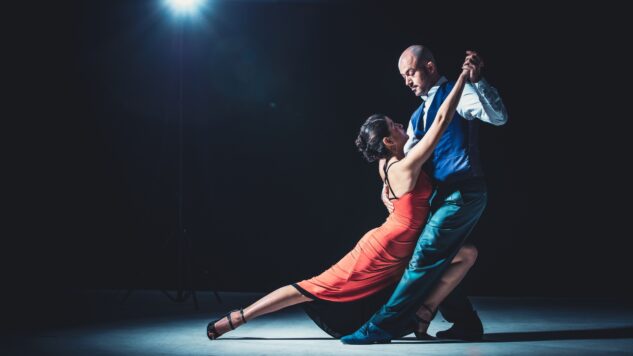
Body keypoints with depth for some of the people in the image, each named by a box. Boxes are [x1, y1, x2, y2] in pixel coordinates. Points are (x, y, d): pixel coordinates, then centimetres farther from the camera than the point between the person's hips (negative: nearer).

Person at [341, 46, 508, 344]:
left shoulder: (456, 94, -5)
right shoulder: (419, 115, 20)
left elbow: (499, 117, -20)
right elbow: (406, 158, 19)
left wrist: (476, 81, -32)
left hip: (463, 193, -9)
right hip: (442, 194, 9)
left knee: (425, 259, -12)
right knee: (435, 263, 10)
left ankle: (382, 326, -12)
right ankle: (465, 324, 20)